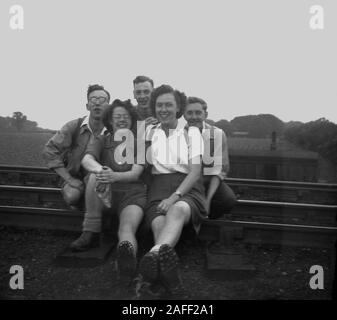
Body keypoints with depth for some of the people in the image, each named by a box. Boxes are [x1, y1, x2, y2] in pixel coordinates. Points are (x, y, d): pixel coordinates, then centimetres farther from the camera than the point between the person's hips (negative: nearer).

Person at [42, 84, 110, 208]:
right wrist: (68, 178, -14)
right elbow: (49, 151, -9)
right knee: (72, 196, -31)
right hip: (75, 178, 0)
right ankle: (76, 207, 8)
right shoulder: (73, 127, -9)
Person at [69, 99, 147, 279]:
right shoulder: (102, 141, 15)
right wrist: (100, 170, -34)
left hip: (133, 192, -2)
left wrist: (115, 176, -28)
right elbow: (86, 159, -7)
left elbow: (136, 174, -3)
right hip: (106, 192, 2)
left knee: (127, 228, -33)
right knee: (96, 176, -31)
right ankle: (91, 233, -25)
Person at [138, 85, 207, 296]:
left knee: (178, 209, -38)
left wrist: (175, 197, -14)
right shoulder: (149, 133, 20)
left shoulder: (191, 132, 12)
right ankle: (169, 277, -58)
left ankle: (155, 254, -66)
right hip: (159, 187, 2)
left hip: (187, 188, -1)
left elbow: (196, 171, 1)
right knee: (158, 223, -33)